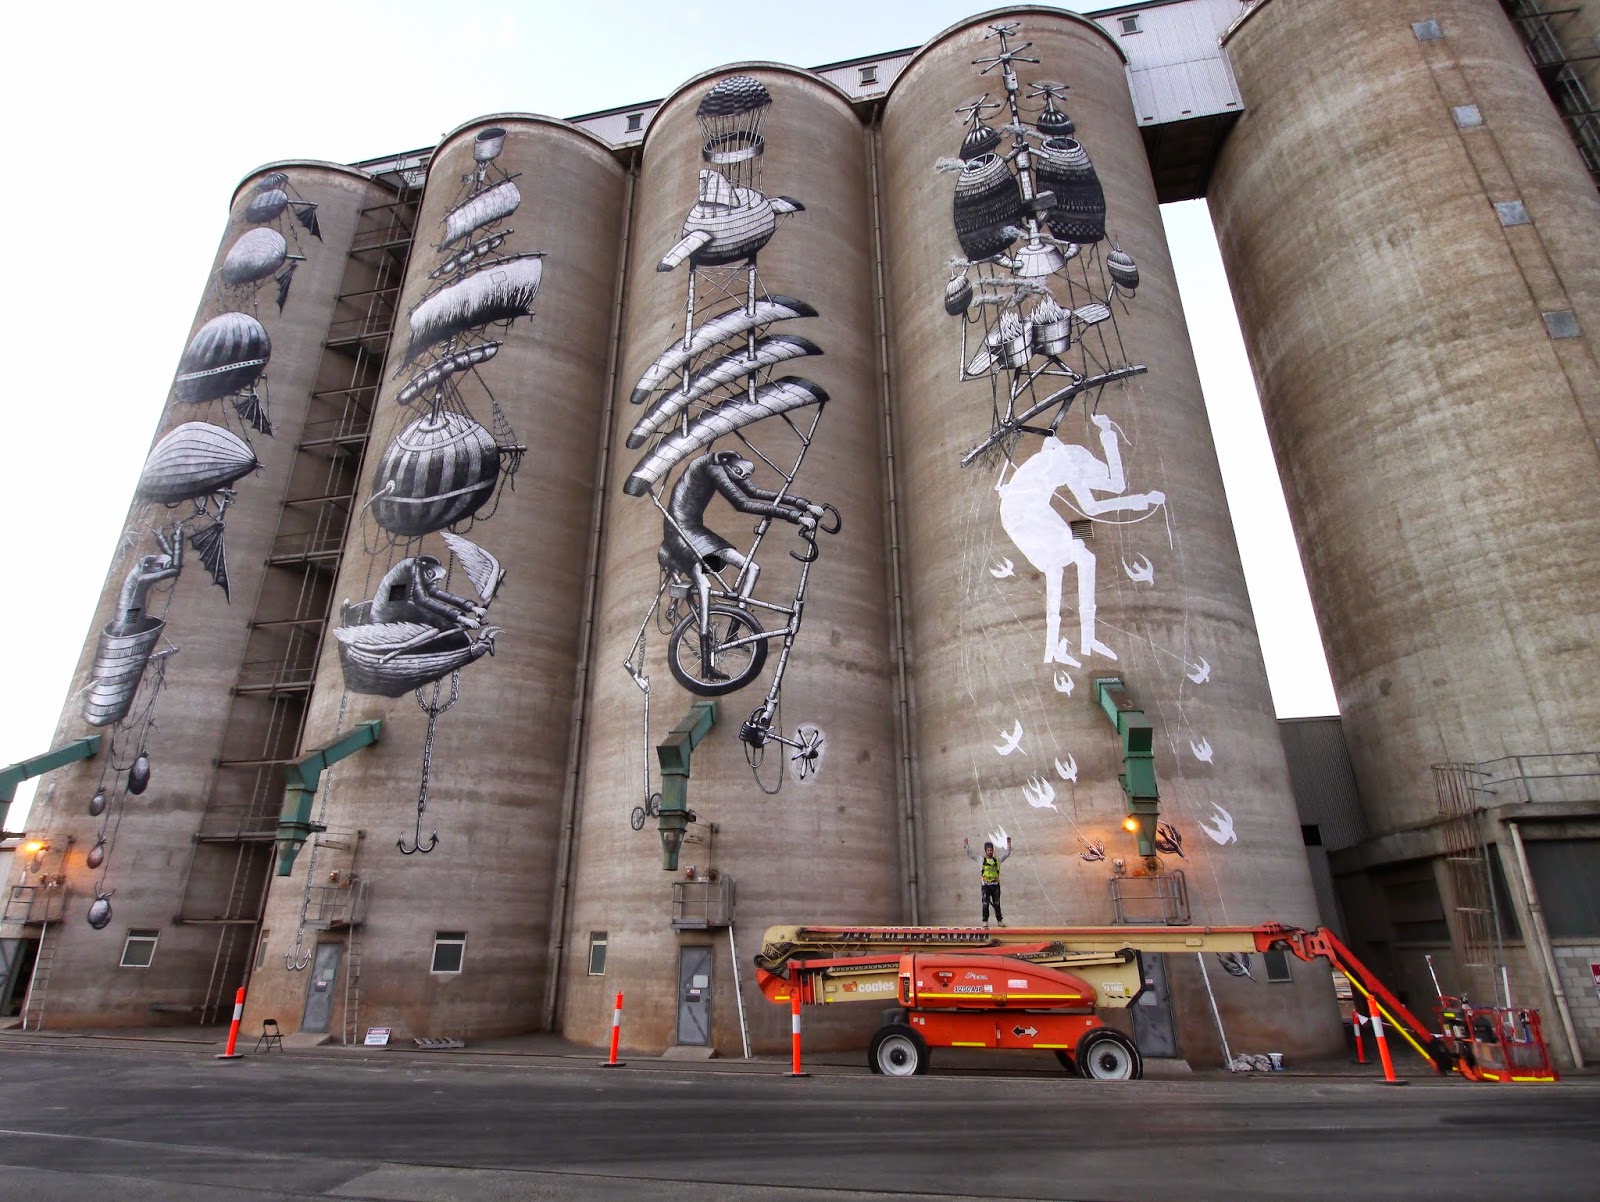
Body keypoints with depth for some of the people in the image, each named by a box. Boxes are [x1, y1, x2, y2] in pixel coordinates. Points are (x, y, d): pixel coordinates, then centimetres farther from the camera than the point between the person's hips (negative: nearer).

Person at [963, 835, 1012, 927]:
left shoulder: (997, 859, 9)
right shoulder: (981, 859, 3)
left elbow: (1007, 853, 15)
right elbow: (970, 854, 3)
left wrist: (1008, 843, 6)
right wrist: (966, 845, -6)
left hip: (996, 885, 2)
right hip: (986, 885, -2)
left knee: (997, 904, 10)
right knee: (985, 904, -3)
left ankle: (999, 921, 21)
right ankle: (985, 922, 3)